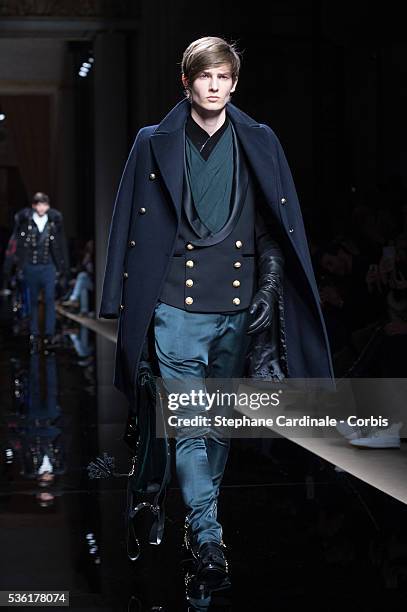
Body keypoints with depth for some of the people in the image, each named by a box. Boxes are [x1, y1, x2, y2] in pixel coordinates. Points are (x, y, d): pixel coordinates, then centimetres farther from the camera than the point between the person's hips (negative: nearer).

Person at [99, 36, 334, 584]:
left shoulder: (259, 144, 6)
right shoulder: (155, 145, 3)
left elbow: (275, 228, 7)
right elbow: (135, 229, 4)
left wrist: (268, 293, -1)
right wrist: (126, 304, 0)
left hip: (239, 307, 2)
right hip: (177, 307, -2)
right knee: (190, 425, -3)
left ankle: (203, 512, 27)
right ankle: (205, 531, 6)